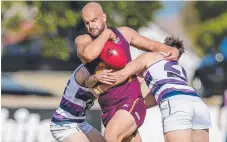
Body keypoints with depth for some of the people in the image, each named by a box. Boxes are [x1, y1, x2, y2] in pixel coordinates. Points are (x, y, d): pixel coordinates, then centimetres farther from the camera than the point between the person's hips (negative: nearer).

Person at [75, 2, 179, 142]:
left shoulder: (123, 33, 8)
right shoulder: (83, 40, 3)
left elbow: (152, 45, 21)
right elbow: (88, 54, -22)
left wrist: (171, 50, 2)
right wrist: (107, 34, -9)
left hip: (131, 101, -3)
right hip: (108, 109, 3)